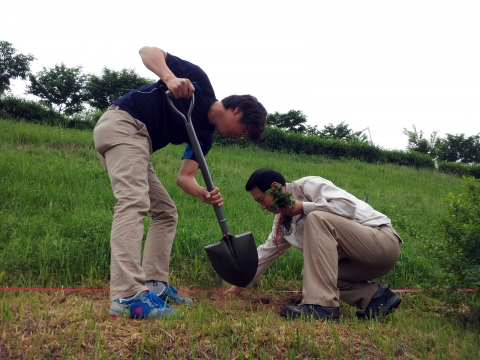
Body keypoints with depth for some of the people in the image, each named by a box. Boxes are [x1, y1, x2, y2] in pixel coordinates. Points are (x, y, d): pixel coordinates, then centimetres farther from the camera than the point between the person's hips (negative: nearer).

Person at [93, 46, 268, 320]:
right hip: (123, 125, -10)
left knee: (166, 212, 10)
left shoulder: (204, 135, 13)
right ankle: (127, 298, -32)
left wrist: (204, 194, -14)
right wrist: (170, 78, -28)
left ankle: (154, 286, 6)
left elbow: (184, 176, 6)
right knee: (134, 203, -25)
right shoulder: (200, 82, -4)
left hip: (137, 143, 10)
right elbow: (148, 51, -8)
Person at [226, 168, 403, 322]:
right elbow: (267, 251, 21)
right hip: (362, 259, 9)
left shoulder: (307, 185, -11)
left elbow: (348, 205, -23)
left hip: (384, 241, -9)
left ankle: (322, 306, -31)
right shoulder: (282, 219, 13)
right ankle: (376, 296, -1)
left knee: (317, 219, -27)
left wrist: (303, 207, -18)